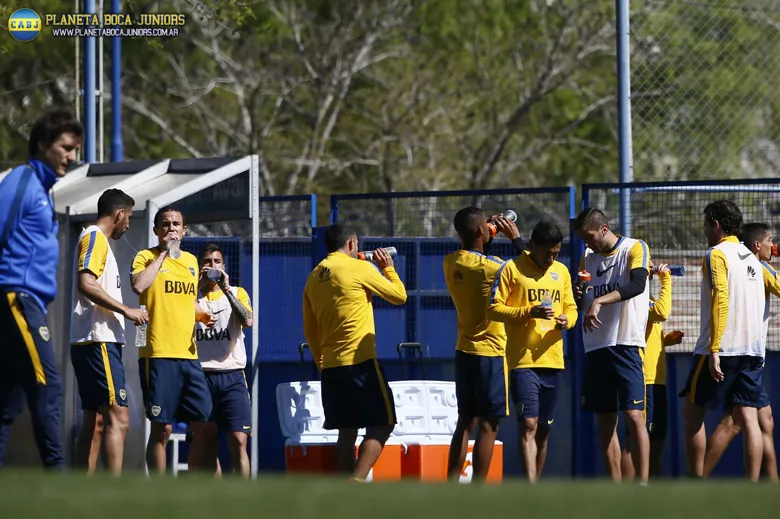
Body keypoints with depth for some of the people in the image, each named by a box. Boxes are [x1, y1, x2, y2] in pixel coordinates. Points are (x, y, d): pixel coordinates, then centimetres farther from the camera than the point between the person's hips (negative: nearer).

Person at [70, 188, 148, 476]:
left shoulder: (97, 239, 22)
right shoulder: (95, 238, -8)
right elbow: (85, 283, -21)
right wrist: (125, 310, -19)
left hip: (94, 343, 11)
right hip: (98, 341, -11)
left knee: (95, 423, 9)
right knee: (118, 418, -16)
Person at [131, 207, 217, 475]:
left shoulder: (191, 261, 18)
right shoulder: (146, 257, -1)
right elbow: (138, 285, -22)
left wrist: (202, 315, 11)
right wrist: (163, 253, -12)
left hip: (188, 354, 6)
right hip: (158, 354, -6)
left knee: (204, 426, 4)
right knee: (162, 428, -5)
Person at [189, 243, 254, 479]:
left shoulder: (236, 293, 10)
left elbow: (248, 321, -9)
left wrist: (226, 288, -12)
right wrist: (199, 287, -9)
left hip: (232, 377, -1)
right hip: (201, 377, 1)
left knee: (238, 440, -11)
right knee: (207, 443, 3)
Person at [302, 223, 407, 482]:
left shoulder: (314, 277, 13)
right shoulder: (359, 268, -7)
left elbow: (310, 330, 18)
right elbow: (399, 295, 1)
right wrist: (388, 267, 17)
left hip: (330, 365, 7)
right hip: (360, 361, -7)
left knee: (347, 431, 10)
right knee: (381, 424, -3)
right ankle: (357, 482, -18)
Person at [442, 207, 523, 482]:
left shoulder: (450, 262, 1)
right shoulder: (492, 266, -19)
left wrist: (490, 233, 17)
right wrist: (516, 238, 0)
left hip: (464, 352, 7)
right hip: (491, 353, -7)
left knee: (465, 422, 14)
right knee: (488, 426, -3)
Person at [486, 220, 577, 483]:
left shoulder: (562, 271, 13)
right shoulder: (511, 269, -4)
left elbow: (571, 308, 20)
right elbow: (494, 308, -7)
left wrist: (567, 320, -4)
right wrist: (529, 311, -20)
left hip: (553, 360, 6)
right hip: (522, 360, -6)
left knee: (543, 429, 11)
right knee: (528, 424, -15)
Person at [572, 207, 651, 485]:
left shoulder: (635, 248, -4)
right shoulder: (588, 257, 15)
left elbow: (637, 284, -21)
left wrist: (599, 301, -29)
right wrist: (578, 294, 0)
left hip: (626, 344, -6)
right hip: (595, 347, 6)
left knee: (634, 415, -12)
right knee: (605, 420, 6)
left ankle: (643, 485, -12)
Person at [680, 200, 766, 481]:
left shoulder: (717, 255, -7)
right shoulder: (752, 259, 17)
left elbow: (721, 301, -17)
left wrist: (714, 350, -20)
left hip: (722, 350, -7)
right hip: (753, 351, 7)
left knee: (693, 412, 3)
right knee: (748, 418, 2)